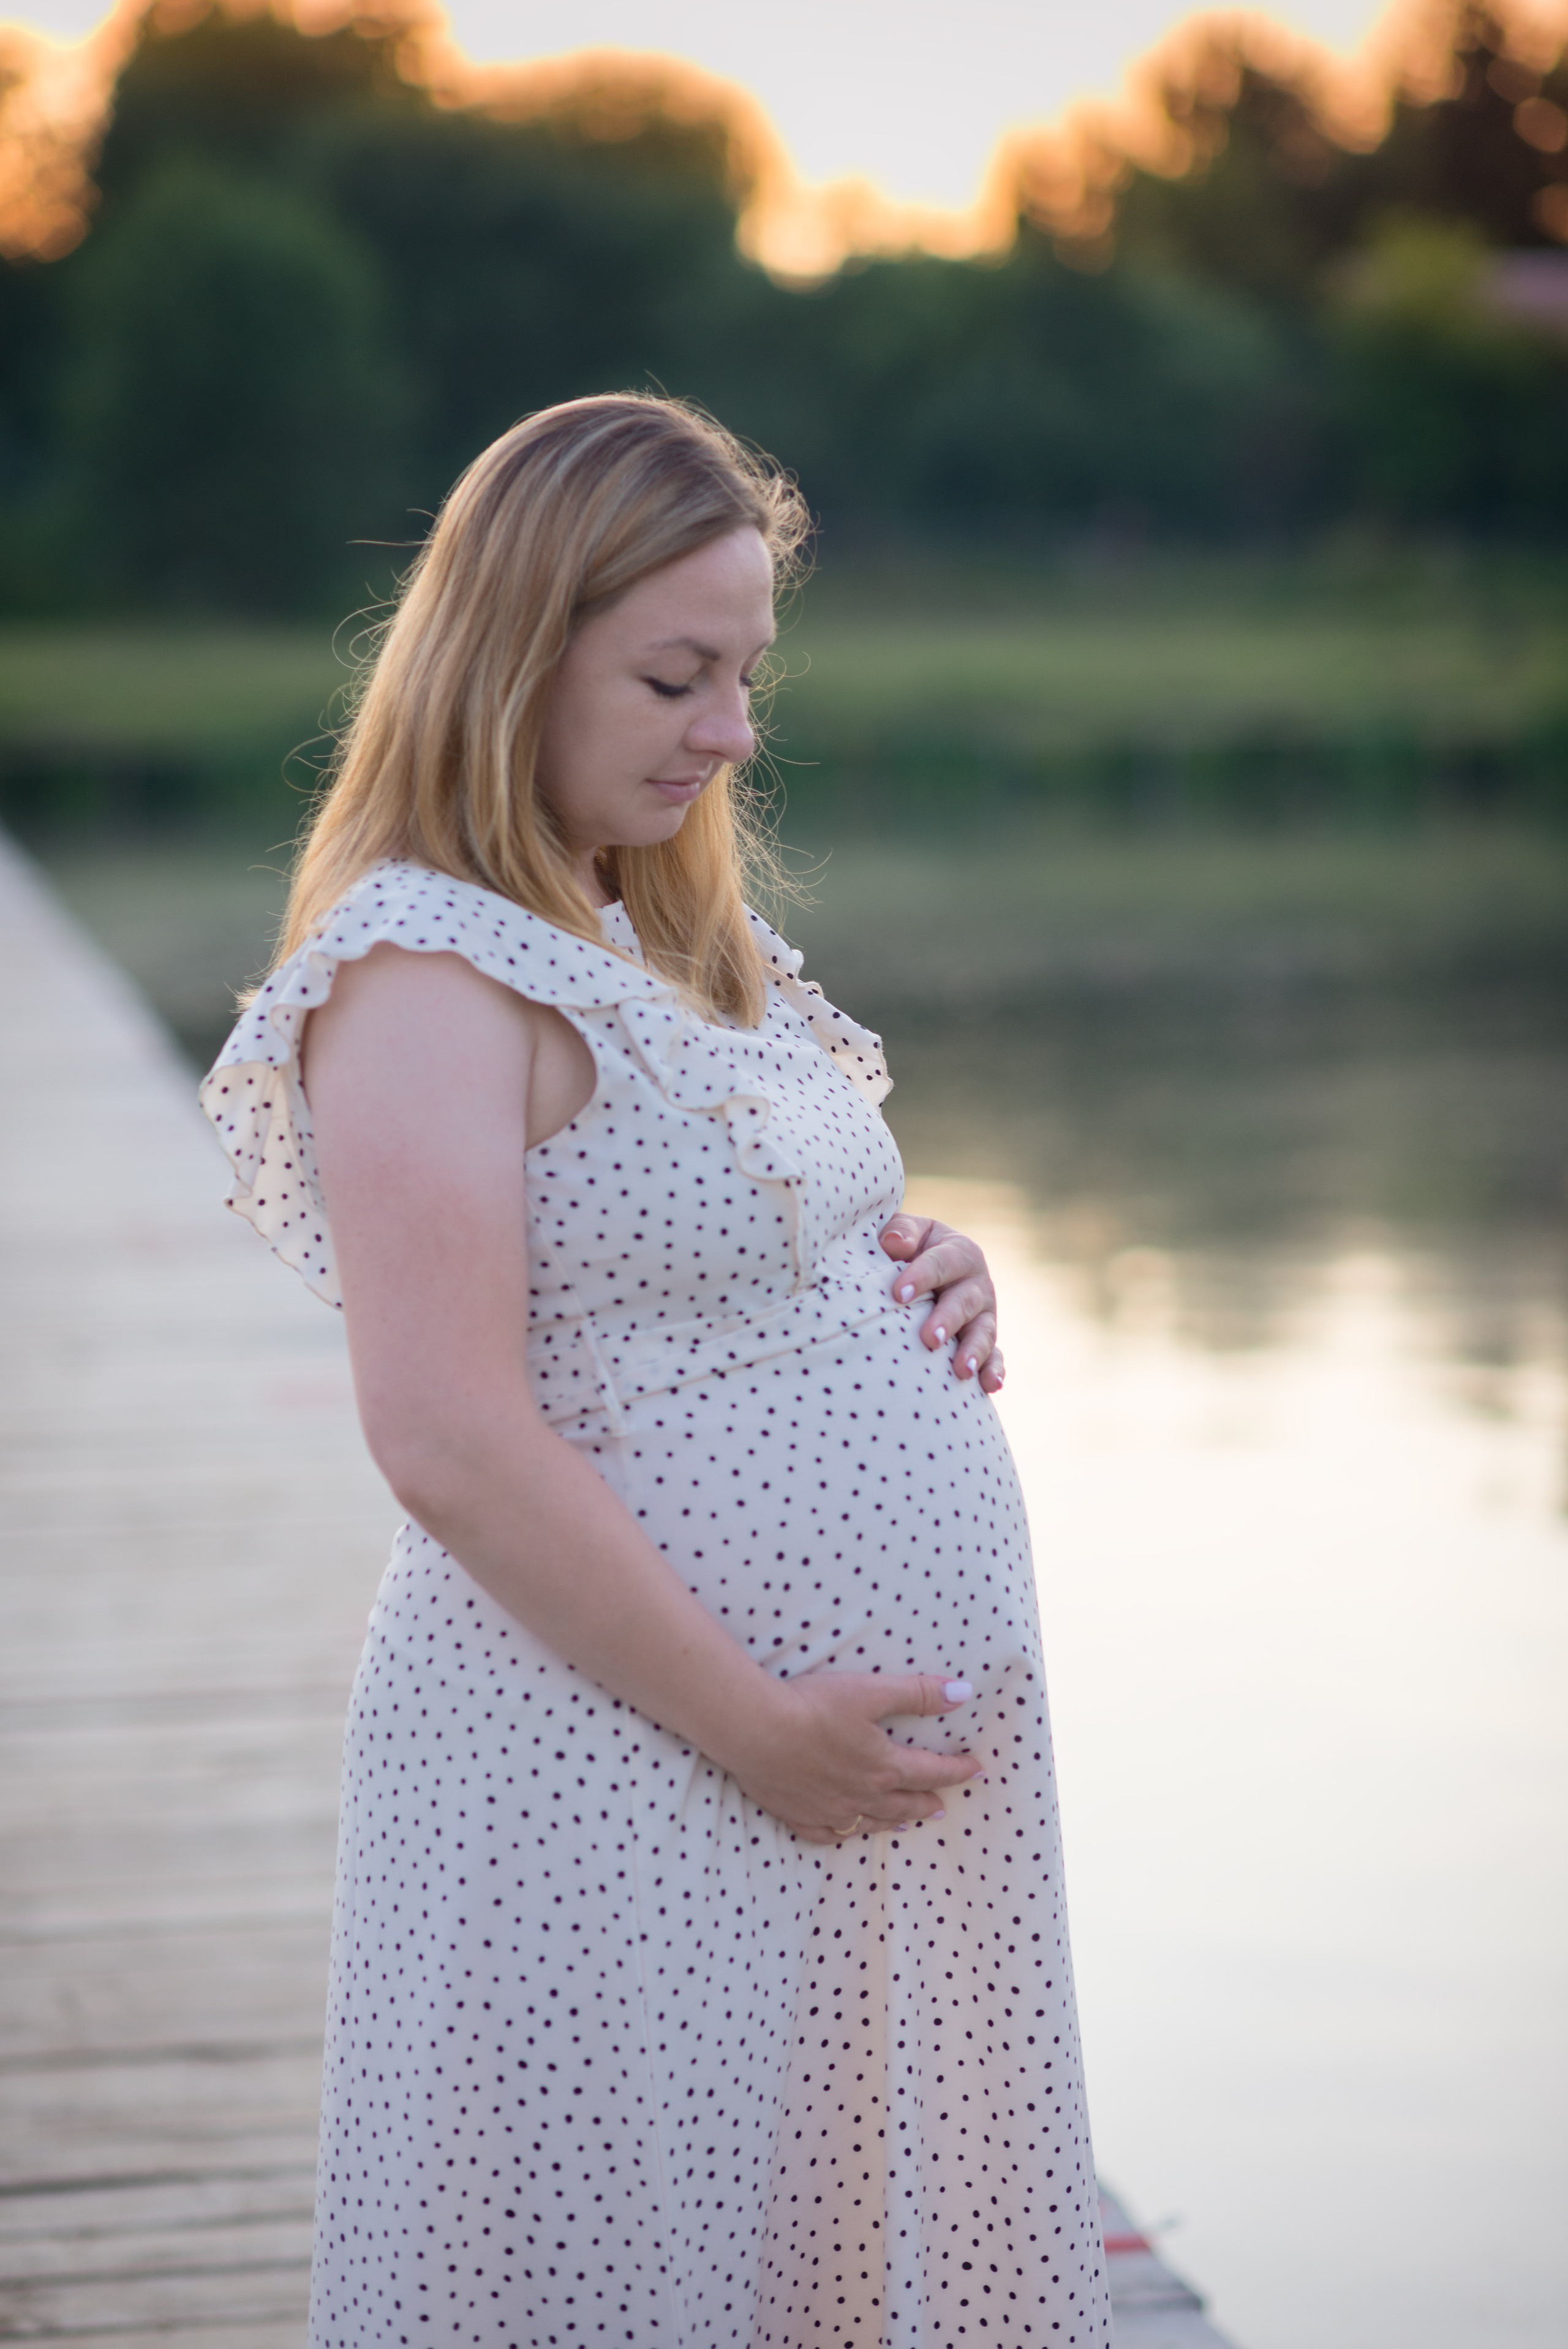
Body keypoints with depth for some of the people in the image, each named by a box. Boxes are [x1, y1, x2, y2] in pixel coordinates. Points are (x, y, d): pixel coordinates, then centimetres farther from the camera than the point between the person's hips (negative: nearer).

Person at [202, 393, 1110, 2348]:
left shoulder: (677, 937, 14)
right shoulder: (425, 967, -14)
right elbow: (450, 1440, -22)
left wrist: (923, 1284, 4)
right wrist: (755, 1725, -19)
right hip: (628, 1772, -9)